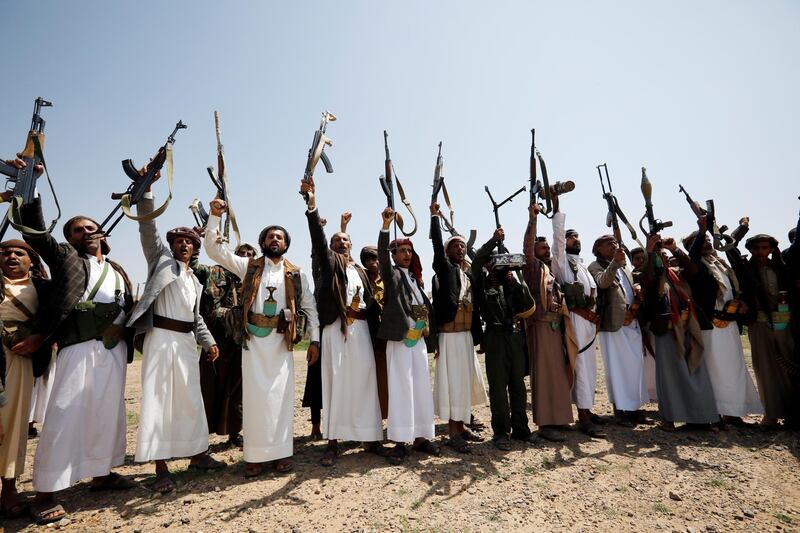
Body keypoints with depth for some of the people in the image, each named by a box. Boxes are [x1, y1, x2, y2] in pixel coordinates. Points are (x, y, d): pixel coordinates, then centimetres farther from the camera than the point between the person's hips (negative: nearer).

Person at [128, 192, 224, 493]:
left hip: (186, 342, 6)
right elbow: (148, 226, -3)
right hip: (160, 337, -5)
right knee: (157, 399, -4)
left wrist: (209, 342, 13)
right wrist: (146, 187, -10)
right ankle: (161, 467, 3)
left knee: (191, 400, 9)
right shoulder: (161, 258, 8)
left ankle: (198, 456, 20)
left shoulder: (195, 281, 22)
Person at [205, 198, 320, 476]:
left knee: (281, 395, 4)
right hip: (253, 339, 0)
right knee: (255, 395, 3)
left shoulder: (296, 274, 8)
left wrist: (314, 340, 2)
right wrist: (215, 216, -7)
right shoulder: (249, 266, 9)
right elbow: (213, 248, 4)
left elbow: (310, 307, 8)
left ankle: (282, 452, 15)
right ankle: (255, 455, 13)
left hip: (281, 340, 0)